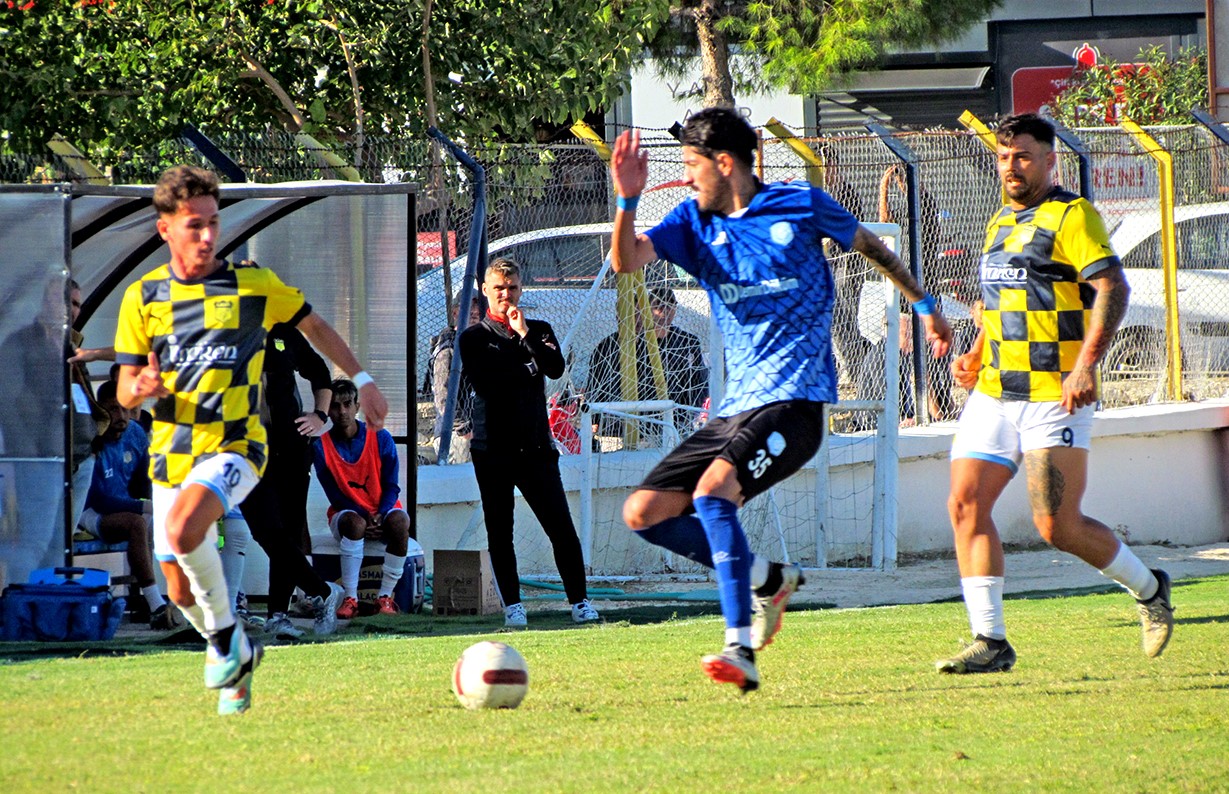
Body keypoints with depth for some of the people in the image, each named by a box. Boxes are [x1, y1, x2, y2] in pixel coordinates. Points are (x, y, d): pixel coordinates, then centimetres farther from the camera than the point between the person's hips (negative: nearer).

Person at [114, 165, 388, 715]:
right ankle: (234, 661, 34)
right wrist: (141, 389, -20)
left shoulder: (253, 284, -2)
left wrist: (362, 380, 18)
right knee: (182, 592, 5)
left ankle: (226, 637, -12)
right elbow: (124, 392, 4)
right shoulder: (142, 297, 3)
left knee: (183, 528, -33)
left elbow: (313, 325, 16)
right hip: (171, 450, 4)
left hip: (233, 446, -4)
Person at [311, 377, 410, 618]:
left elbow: (391, 487, -2)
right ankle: (350, 598, -34)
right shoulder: (321, 446, -6)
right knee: (354, 524, -37)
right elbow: (335, 495, -6)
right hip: (345, 513, -1)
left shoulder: (380, 439, -5)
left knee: (399, 522, -34)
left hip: (383, 511, 1)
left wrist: (380, 516, -21)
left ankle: (385, 596, -25)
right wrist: (365, 518, -20)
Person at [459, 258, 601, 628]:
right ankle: (512, 605, 5)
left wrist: (525, 336, -11)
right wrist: (529, 369, -4)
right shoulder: (473, 338, 7)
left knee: (562, 527, -5)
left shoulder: (539, 330, 14)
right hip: (493, 448, -1)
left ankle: (580, 601, 0)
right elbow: (484, 380, -10)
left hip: (536, 445, 1)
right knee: (500, 532, -1)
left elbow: (555, 368, -4)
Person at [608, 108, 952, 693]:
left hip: (794, 400, -6)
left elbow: (871, 248, 17)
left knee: (713, 489, -30)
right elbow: (626, 261, -5)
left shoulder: (801, 205, 1)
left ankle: (741, 651, -32)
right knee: (644, 512, -1)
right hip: (735, 405, 6)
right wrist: (627, 199, -22)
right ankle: (769, 579, 13)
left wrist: (925, 307, 27)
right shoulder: (694, 222, 9)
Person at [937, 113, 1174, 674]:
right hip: (994, 392, 8)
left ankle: (1148, 589, 15)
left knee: (1058, 525, -10)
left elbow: (1112, 289, -16)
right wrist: (976, 355, 15)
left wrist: (1087, 364, -26)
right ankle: (989, 642, -2)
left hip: (1055, 394, -8)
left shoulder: (1070, 216, -6)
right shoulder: (1001, 222, 19)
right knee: (965, 503, -6)